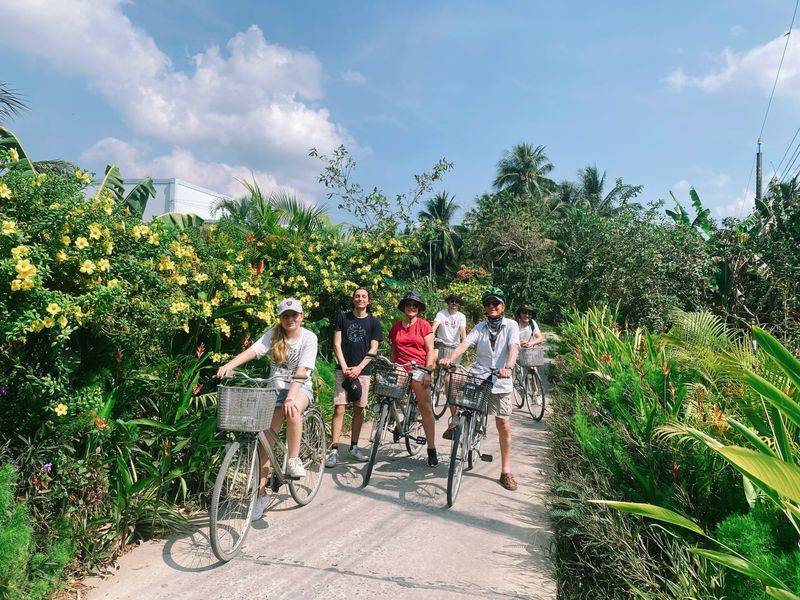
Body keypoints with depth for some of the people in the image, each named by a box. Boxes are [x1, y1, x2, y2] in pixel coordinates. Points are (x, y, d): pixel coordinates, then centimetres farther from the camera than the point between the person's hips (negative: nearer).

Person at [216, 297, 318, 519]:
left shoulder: (309, 338, -10)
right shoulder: (273, 334, -4)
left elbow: (301, 371, -20)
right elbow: (253, 350, -21)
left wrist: (291, 397, -32)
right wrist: (230, 364, -38)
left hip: (300, 387, -2)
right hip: (276, 388, 2)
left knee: (293, 409, -37)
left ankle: (293, 460, -17)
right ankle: (261, 491, 6)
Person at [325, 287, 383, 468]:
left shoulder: (374, 322, 4)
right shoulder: (342, 318, 4)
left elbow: (373, 349, 0)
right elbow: (337, 344, 0)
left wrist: (358, 368, -11)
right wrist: (345, 367, -10)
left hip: (362, 371, 1)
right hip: (344, 370, -1)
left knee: (359, 410, 7)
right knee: (339, 409, -7)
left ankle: (354, 447, 20)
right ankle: (333, 450, -5)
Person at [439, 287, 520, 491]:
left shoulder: (511, 325, 0)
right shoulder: (479, 327, 6)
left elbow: (513, 348, -17)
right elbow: (465, 344, -10)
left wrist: (509, 367, -37)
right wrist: (450, 358, -30)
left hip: (500, 382, -2)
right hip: (477, 376, 2)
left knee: (503, 426, 0)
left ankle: (506, 471, 15)